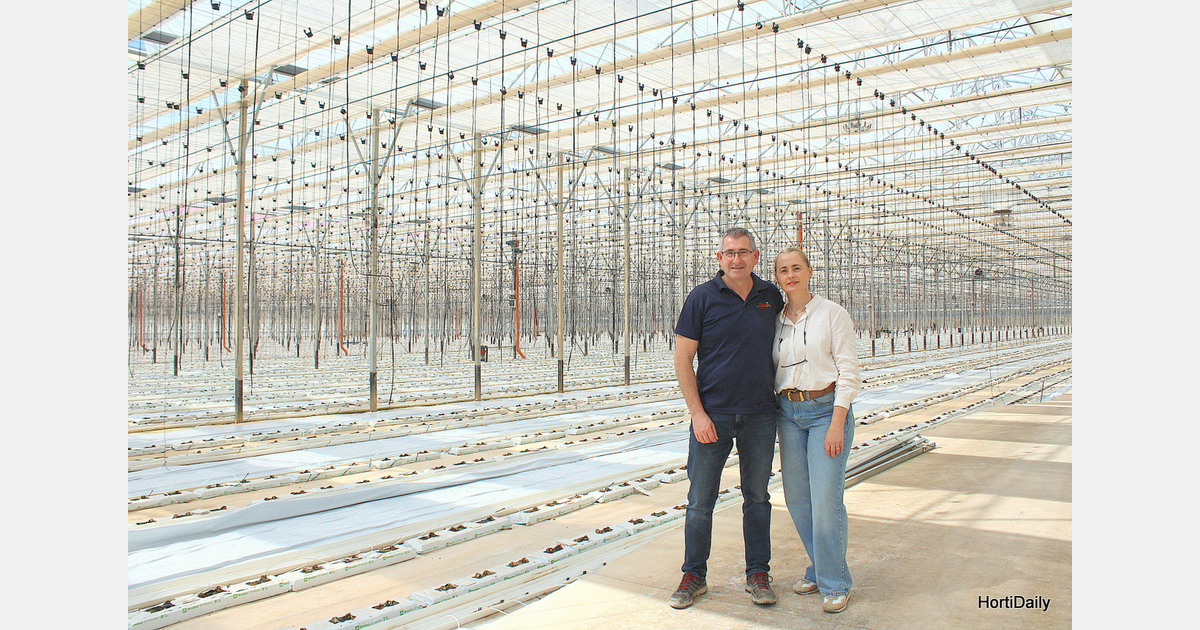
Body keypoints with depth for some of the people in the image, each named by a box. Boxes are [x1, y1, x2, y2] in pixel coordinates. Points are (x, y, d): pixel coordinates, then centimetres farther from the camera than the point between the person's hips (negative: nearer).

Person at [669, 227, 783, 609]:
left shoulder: (772, 298, 5)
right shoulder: (702, 298, -4)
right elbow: (682, 359, -4)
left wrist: (780, 396, 9)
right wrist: (698, 413, -11)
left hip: (760, 415, 3)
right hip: (712, 413, -2)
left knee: (757, 496, 12)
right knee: (700, 500, 4)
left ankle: (758, 574, 26)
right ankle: (694, 576, 19)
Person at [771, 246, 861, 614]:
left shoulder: (832, 314, -3)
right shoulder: (776, 321, 10)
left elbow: (848, 370, -7)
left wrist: (837, 424, -14)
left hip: (826, 408, -5)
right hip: (788, 412, 5)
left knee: (826, 498, -8)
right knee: (797, 498, 7)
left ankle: (835, 584, 7)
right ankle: (819, 569, 26)